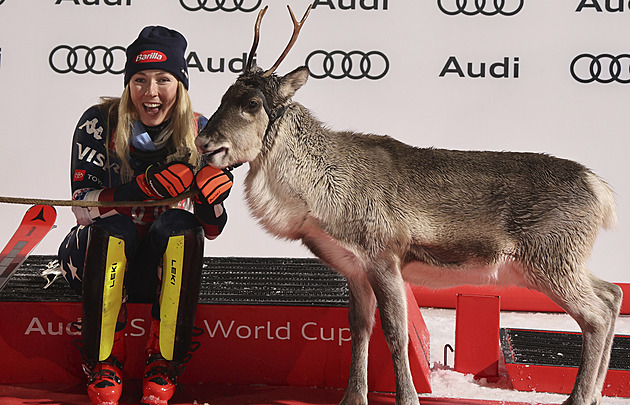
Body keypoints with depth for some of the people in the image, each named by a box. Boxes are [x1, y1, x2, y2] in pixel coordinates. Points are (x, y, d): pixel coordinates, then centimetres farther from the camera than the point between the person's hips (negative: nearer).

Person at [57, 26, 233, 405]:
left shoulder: (200, 132, -5)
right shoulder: (100, 123, -11)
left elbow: (212, 230, -3)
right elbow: (83, 207, -19)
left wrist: (211, 197, -27)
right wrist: (145, 188, -33)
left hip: (165, 261, 1)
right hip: (99, 257, -1)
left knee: (179, 225, -29)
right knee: (113, 226, -33)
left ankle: (164, 364, -22)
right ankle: (104, 364, -22)